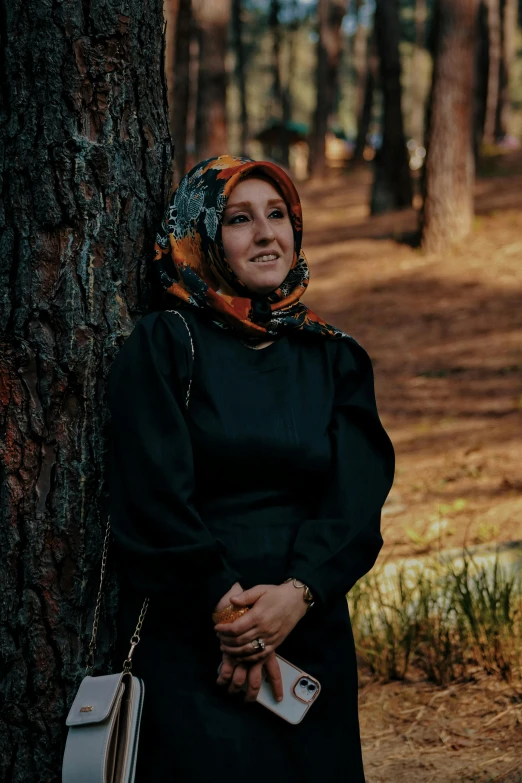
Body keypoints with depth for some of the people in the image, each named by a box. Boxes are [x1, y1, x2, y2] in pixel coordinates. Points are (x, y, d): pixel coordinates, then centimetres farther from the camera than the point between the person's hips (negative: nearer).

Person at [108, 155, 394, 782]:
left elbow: (356, 500, -1)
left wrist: (297, 594, -17)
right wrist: (227, 613, -14)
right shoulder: (163, 347, -1)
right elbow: (155, 499, -9)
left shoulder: (334, 360, 10)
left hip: (311, 634, 4)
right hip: (189, 644, -4)